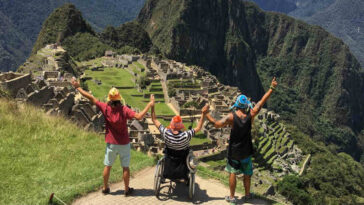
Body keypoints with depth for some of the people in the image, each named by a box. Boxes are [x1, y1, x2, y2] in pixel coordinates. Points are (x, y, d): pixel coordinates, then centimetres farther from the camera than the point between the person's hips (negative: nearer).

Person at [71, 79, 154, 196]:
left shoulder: (105, 108, -14)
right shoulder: (124, 110, -20)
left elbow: (91, 98, -9)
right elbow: (139, 116, -31)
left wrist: (78, 87, -1)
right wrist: (149, 106, -21)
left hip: (111, 143, 2)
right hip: (124, 144, -2)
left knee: (107, 166, 17)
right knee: (125, 167, 11)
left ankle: (105, 188, 31)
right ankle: (127, 189, 22)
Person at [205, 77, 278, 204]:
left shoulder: (231, 116, -19)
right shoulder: (251, 115, -13)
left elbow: (217, 124, -22)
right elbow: (262, 102, -6)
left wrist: (206, 115, -10)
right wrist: (272, 88, 2)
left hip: (233, 150, -2)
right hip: (246, 151, 2)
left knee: (233, 172, 11)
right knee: (247, 173, 19)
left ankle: (232, 197, 18)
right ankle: (247, 194, 32)